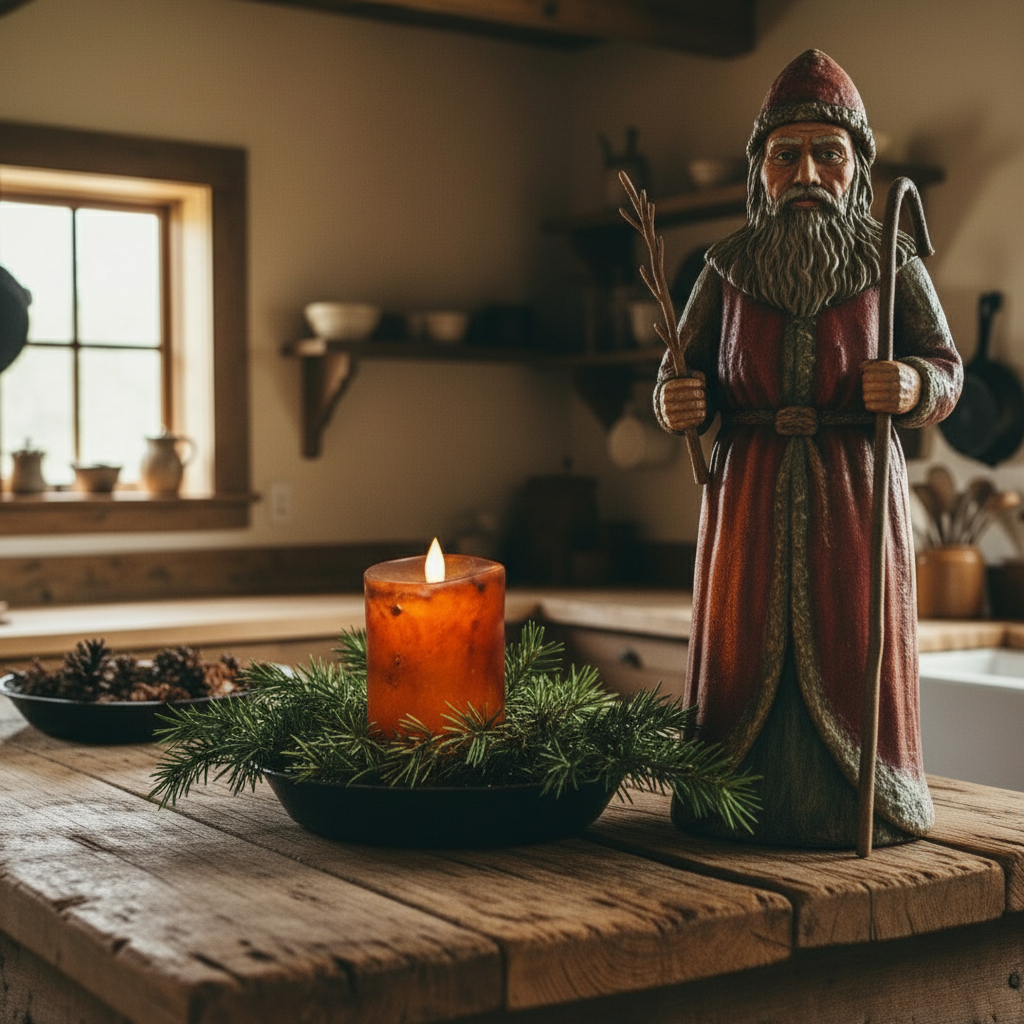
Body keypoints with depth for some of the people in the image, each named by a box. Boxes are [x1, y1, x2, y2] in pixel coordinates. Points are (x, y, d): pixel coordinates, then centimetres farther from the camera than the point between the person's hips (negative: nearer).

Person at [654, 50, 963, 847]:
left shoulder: (892, 263, 2)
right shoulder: (729, 267, 5)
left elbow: (947, 370, 4)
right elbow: (688, 371, 11)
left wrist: (914, 387, -18)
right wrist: (677, 404, -11)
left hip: (855, 492, -1)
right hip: (751, 491, 1)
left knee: (850, 652, 0)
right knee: (748, 648, 3)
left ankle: (861, 808, 16)